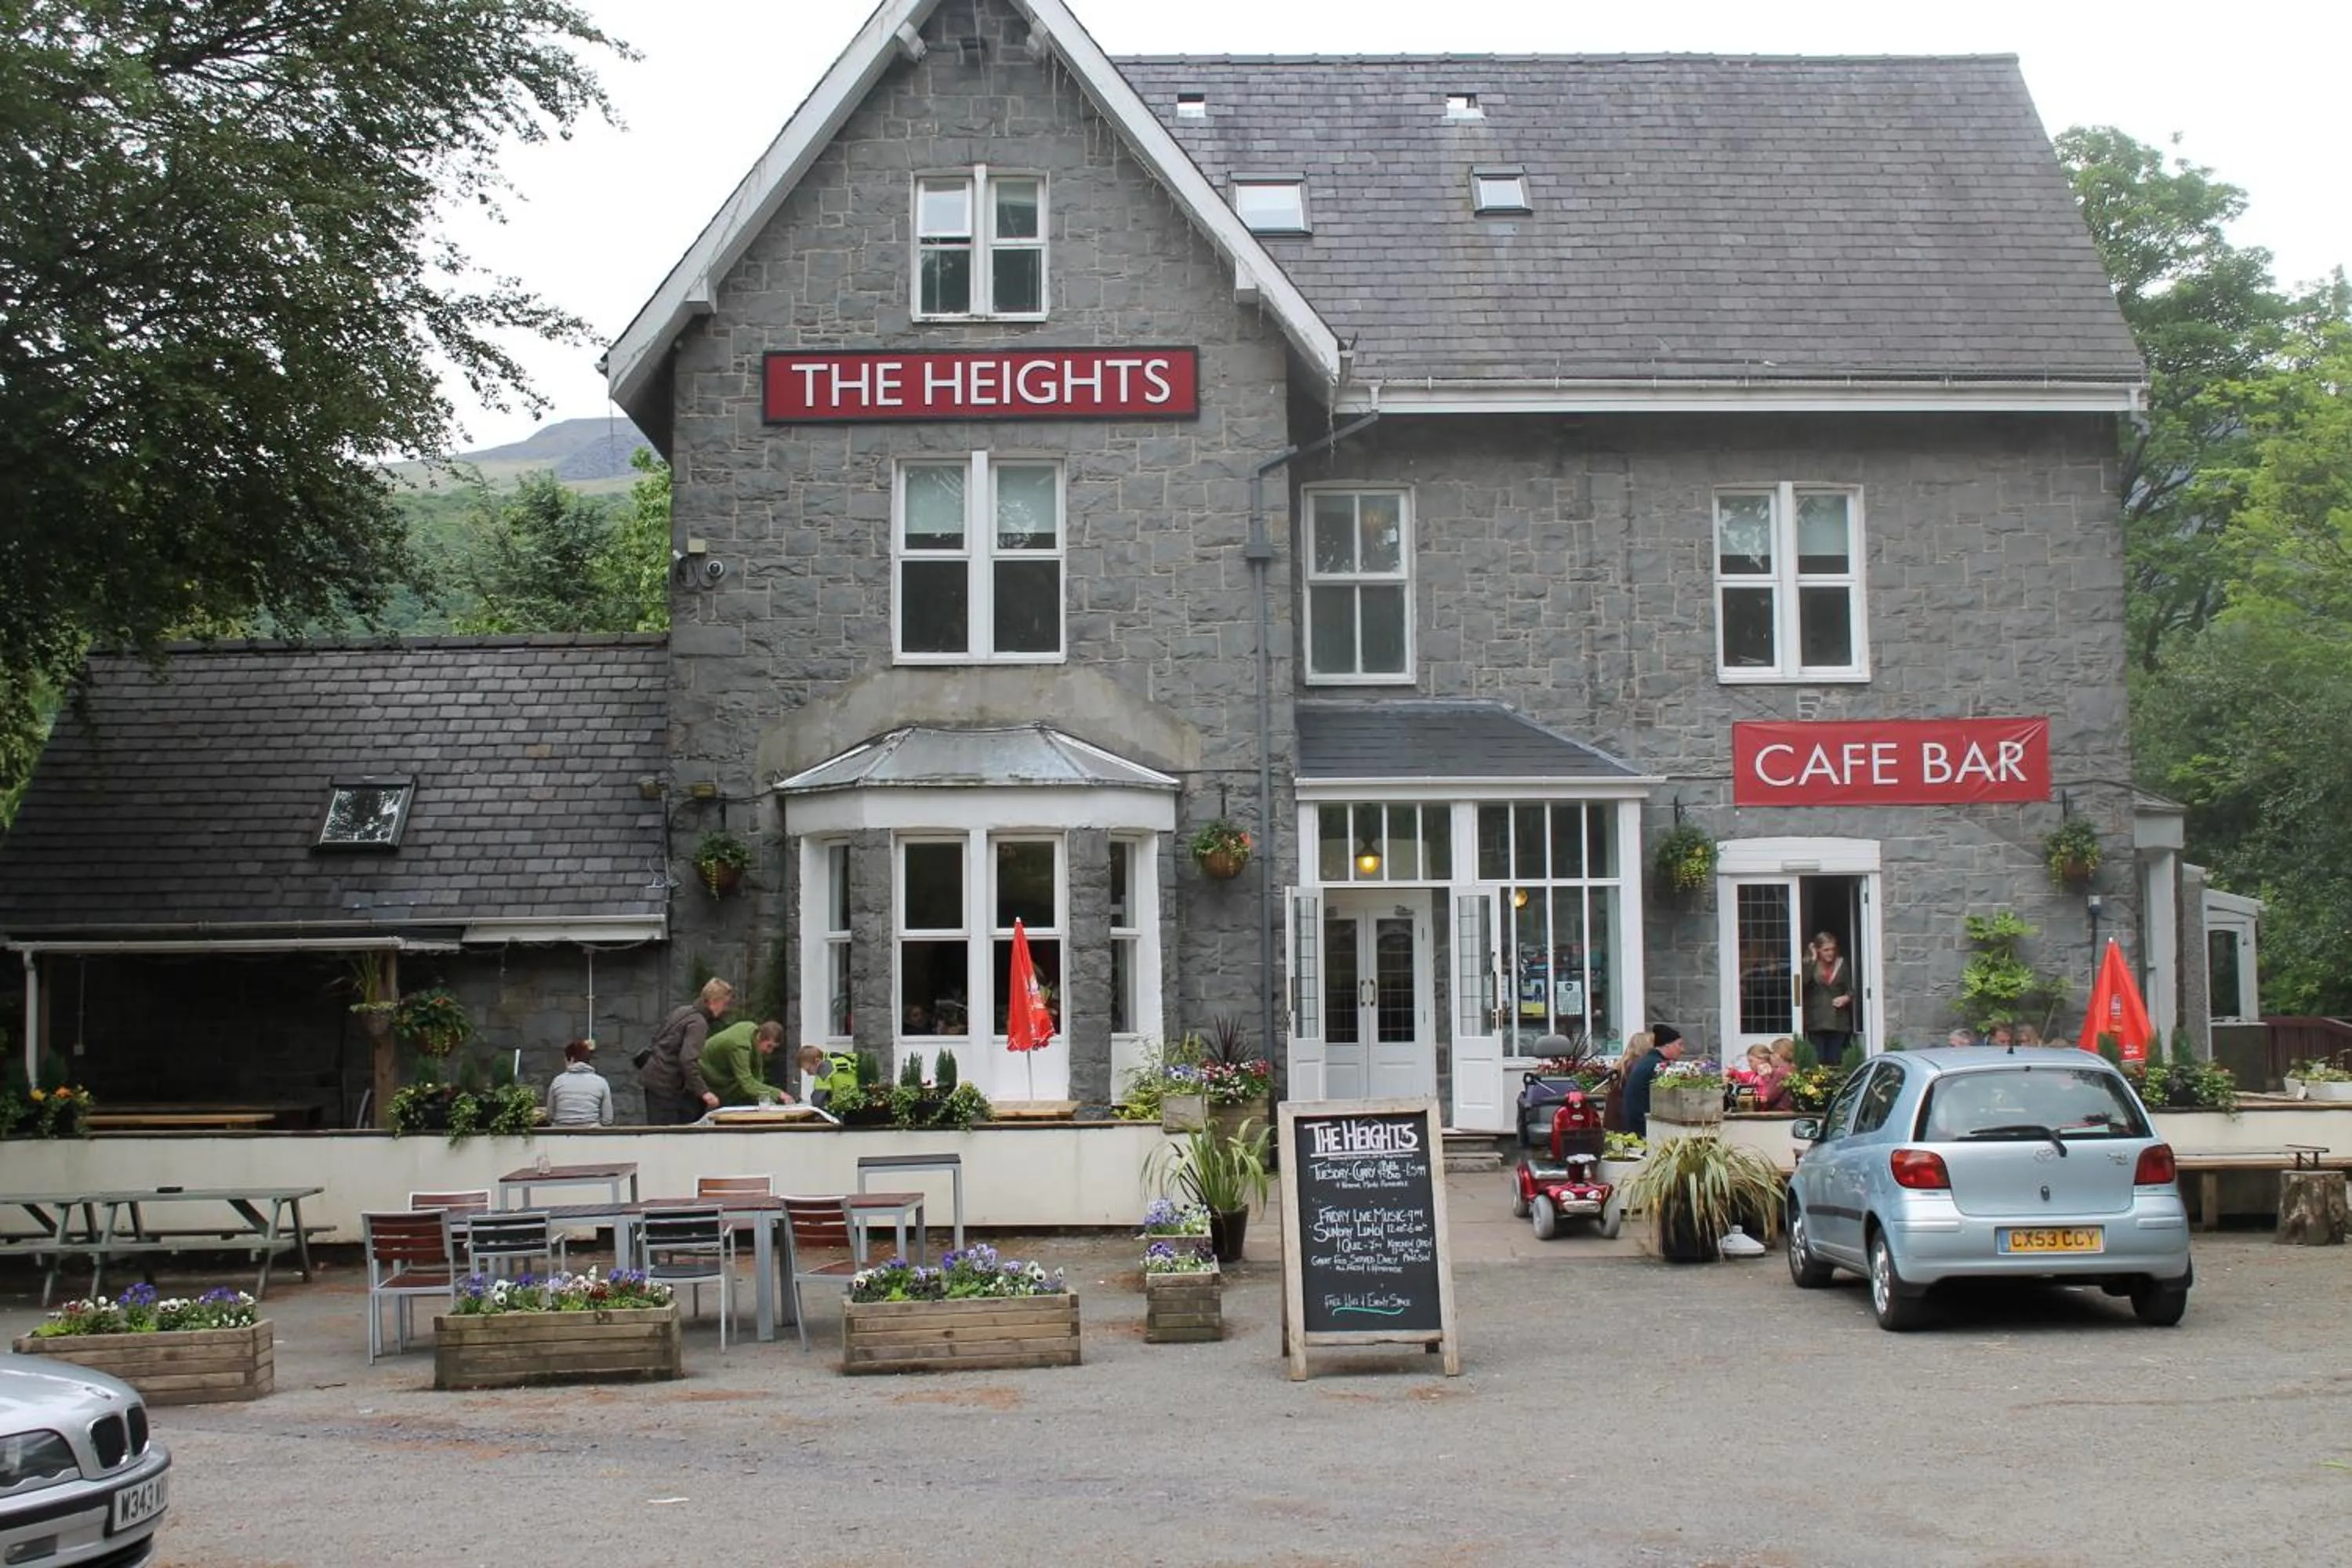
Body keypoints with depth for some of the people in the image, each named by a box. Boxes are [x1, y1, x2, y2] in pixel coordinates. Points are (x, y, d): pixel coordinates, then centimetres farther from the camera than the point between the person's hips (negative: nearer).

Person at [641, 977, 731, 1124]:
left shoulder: (684, 1011, 12)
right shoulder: (698, 1023, -17)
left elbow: (657, 1036, 22)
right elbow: (688, 1060, -28)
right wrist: (703, 1091, -28)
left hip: (654, 1079, 10)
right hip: (665, 1085, -10)